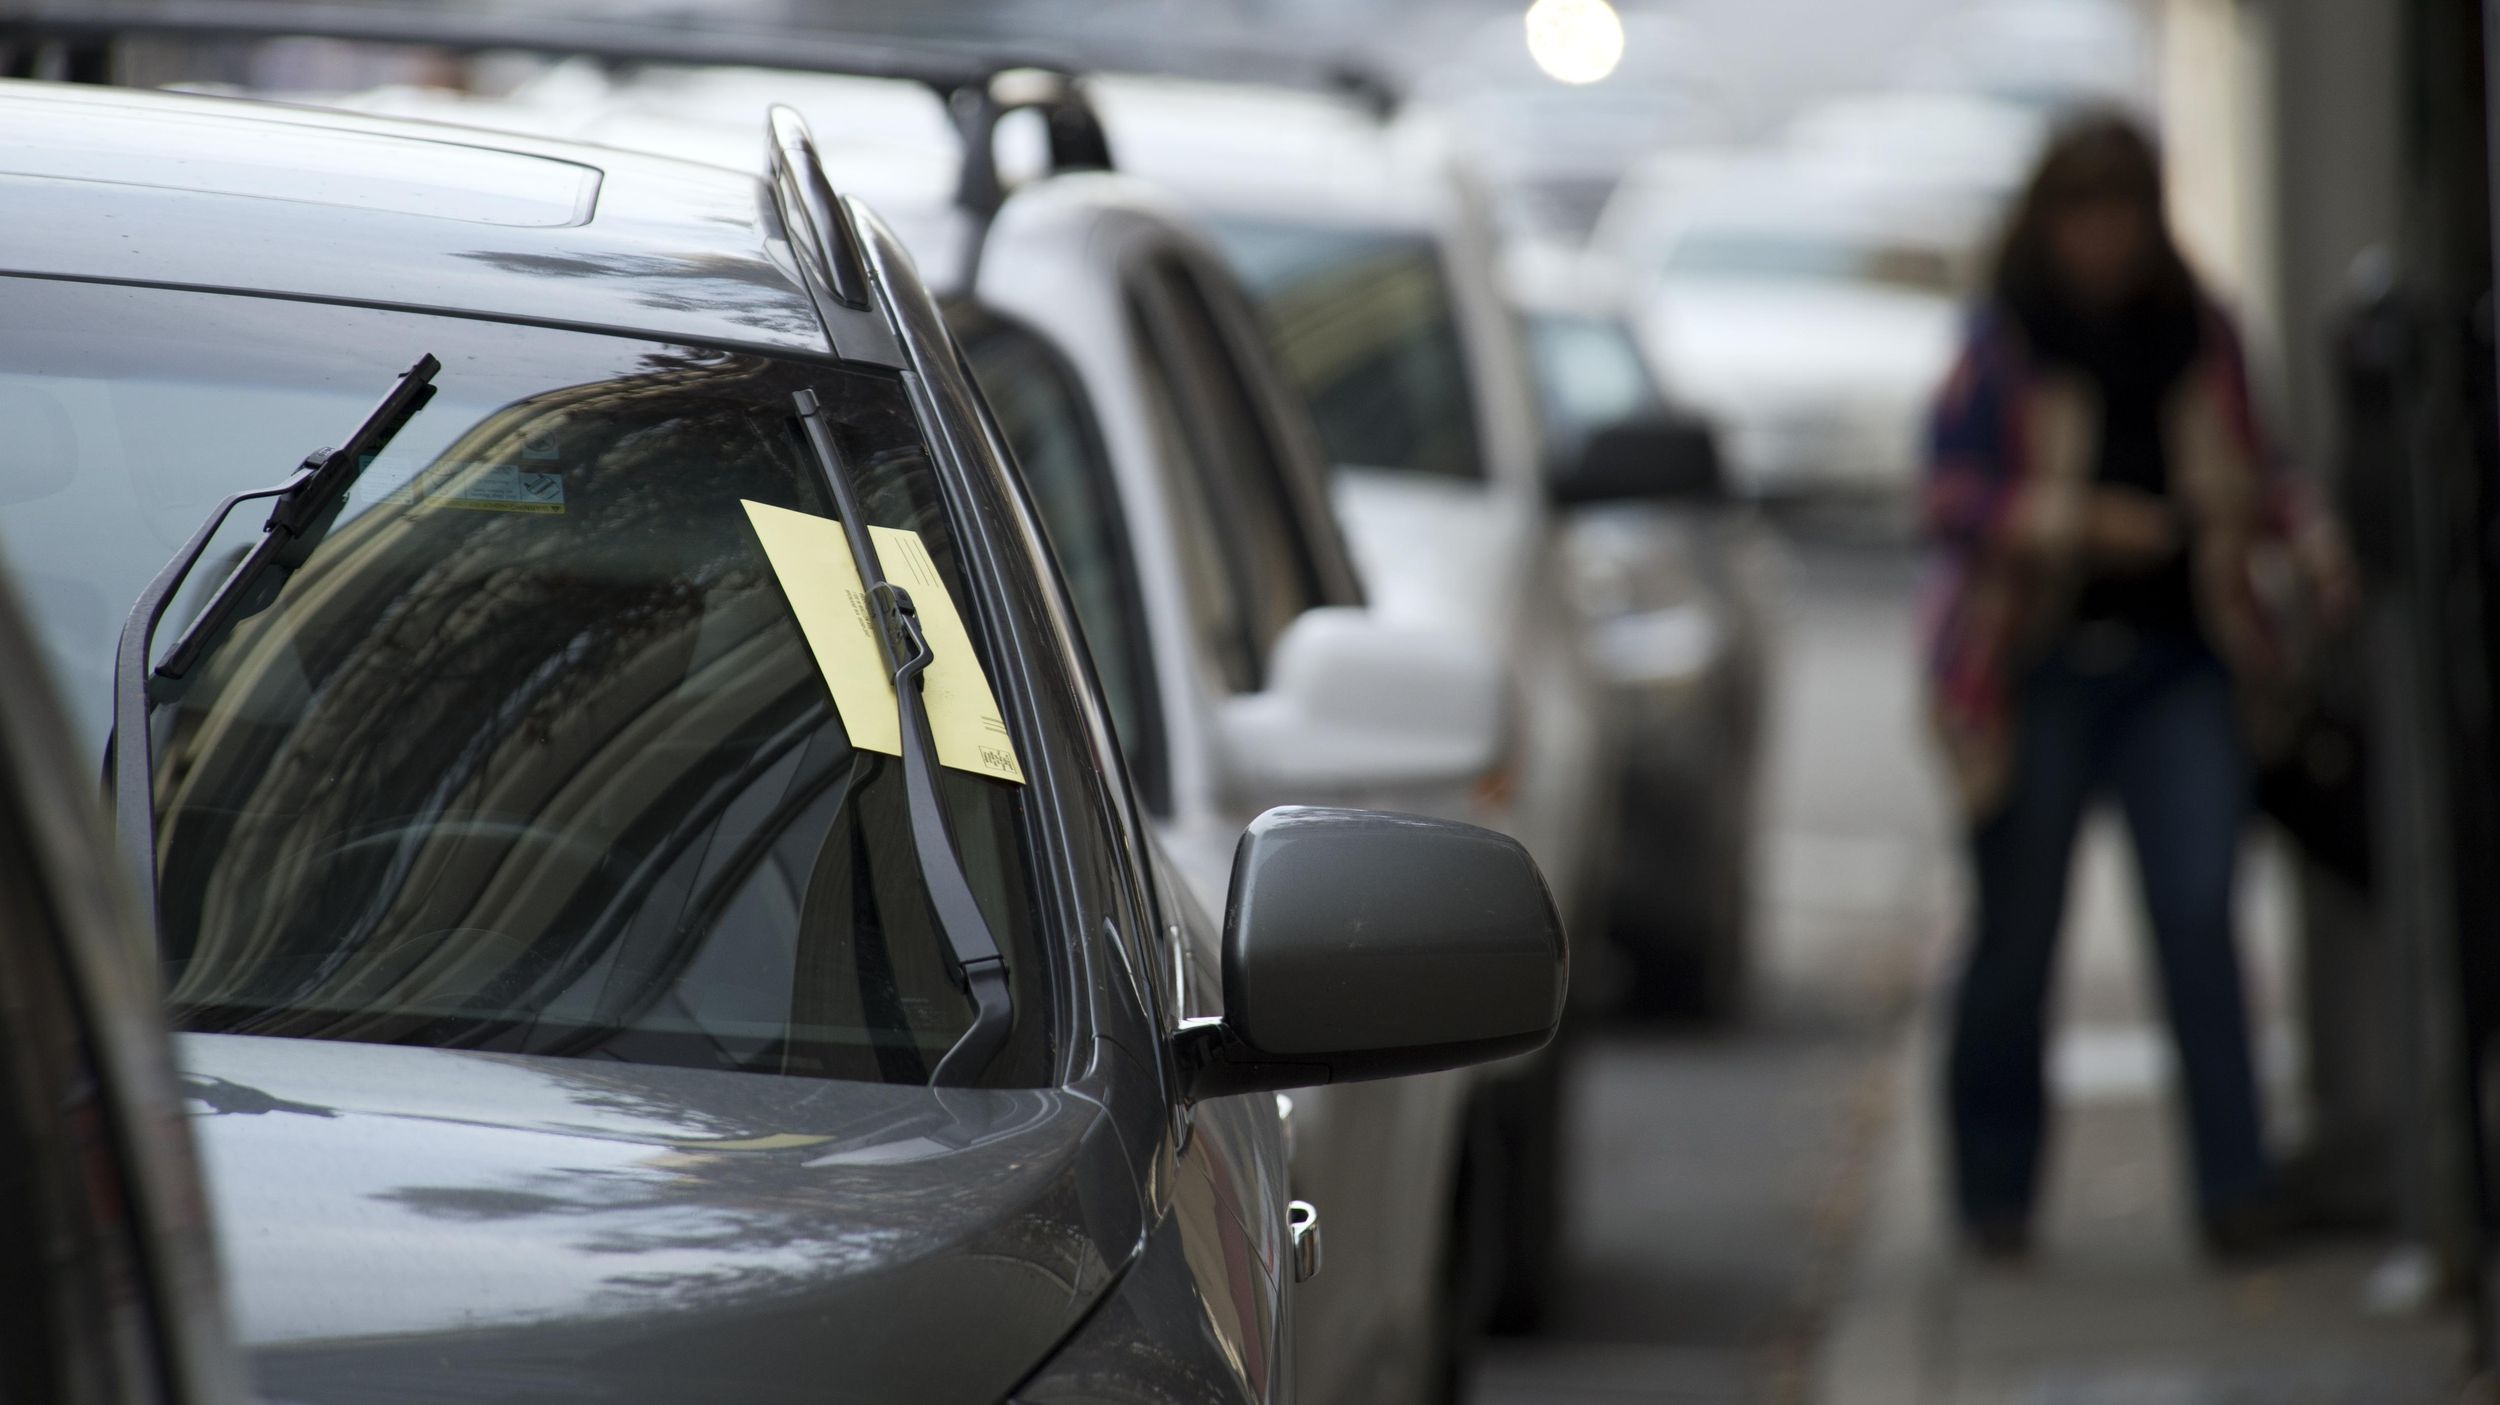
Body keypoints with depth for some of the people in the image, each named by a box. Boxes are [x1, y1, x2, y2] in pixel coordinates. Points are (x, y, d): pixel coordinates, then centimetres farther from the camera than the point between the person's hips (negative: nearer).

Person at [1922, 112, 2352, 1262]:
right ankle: (1995, 1194, 19)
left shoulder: (2198, 337, 9)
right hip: (2038, 666, -2)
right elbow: (1950, 497, -6)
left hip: (2176, 662, 2)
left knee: (2199, 916, -11)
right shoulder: (2001, 345, 0)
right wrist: (2077, 518, -19)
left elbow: (2249, 477, 20)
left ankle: (2235, 1188, -11)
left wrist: (2305, 534, 1)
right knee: (2016, 934, 5)